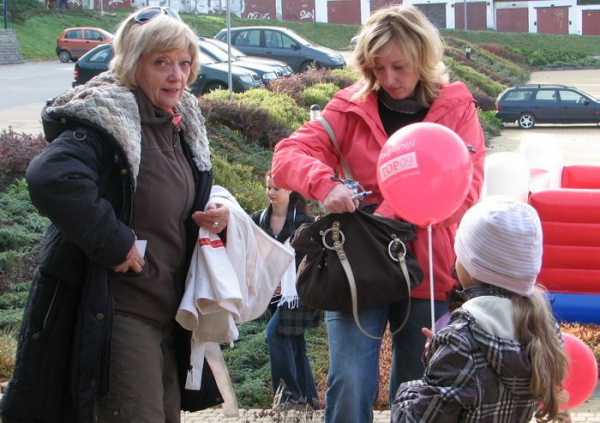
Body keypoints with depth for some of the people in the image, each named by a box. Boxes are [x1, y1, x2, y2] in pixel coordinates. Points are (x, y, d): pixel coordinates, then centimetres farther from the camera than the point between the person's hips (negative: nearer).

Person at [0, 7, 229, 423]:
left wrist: (210, 215, 3)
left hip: (168, 311, 9)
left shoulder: (183, 123, 10)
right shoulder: (105, 120, -17)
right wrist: (114, 243, -29)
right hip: (114, 316, -9)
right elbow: (51, 178, -36)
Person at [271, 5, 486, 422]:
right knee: (349, 385, -11)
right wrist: (324, 183, -26)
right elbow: (288, 154, -4)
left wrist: (395, 213, -20)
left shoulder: (457, 107, 1)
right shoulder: (351, 106, 2)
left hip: (427, 272, 1)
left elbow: (466, 188, -8)